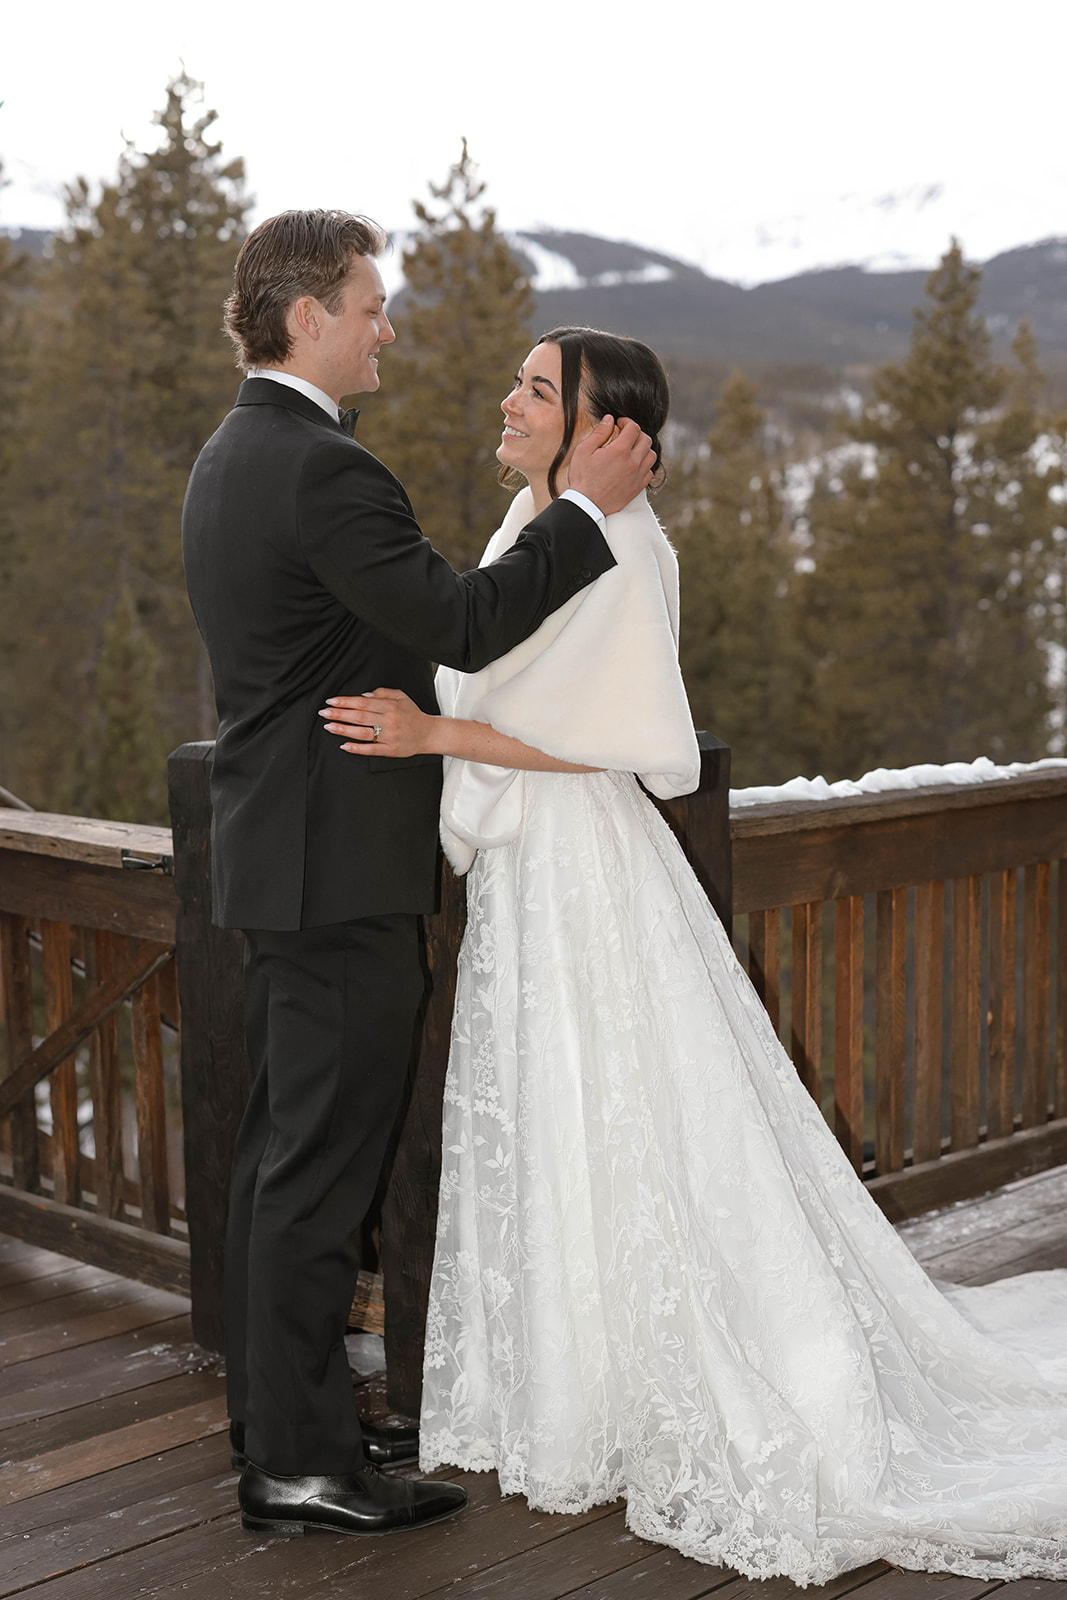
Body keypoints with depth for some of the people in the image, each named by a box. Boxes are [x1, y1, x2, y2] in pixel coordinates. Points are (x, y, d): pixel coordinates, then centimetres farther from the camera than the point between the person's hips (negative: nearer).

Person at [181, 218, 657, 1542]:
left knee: (280, 1150, 15)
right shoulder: (322, 468, -18)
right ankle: (299, 1464, 5)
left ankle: (275, 1417, 26)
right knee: (322, 1162, -4)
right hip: (339, 868, -10)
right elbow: (464, 624, -23)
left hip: (280, 857, 10)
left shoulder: (233, 454, 15)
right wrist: (587, 505, -14)